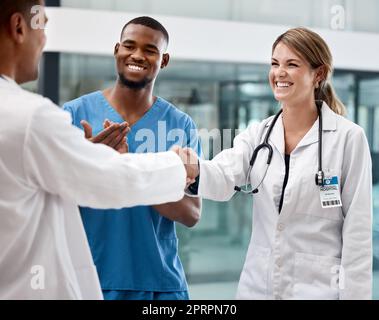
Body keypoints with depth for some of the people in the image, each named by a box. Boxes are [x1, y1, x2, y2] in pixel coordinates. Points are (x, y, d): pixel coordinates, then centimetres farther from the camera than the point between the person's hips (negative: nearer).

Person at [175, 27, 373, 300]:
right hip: (257, 286, 4)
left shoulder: (348, 137, -8)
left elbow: (357, 229, -7)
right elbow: (224, 178, -15)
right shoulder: (258, 134, 3)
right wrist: (194, 170, -36)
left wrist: (354, 295, -9)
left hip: (319, 288, -3)